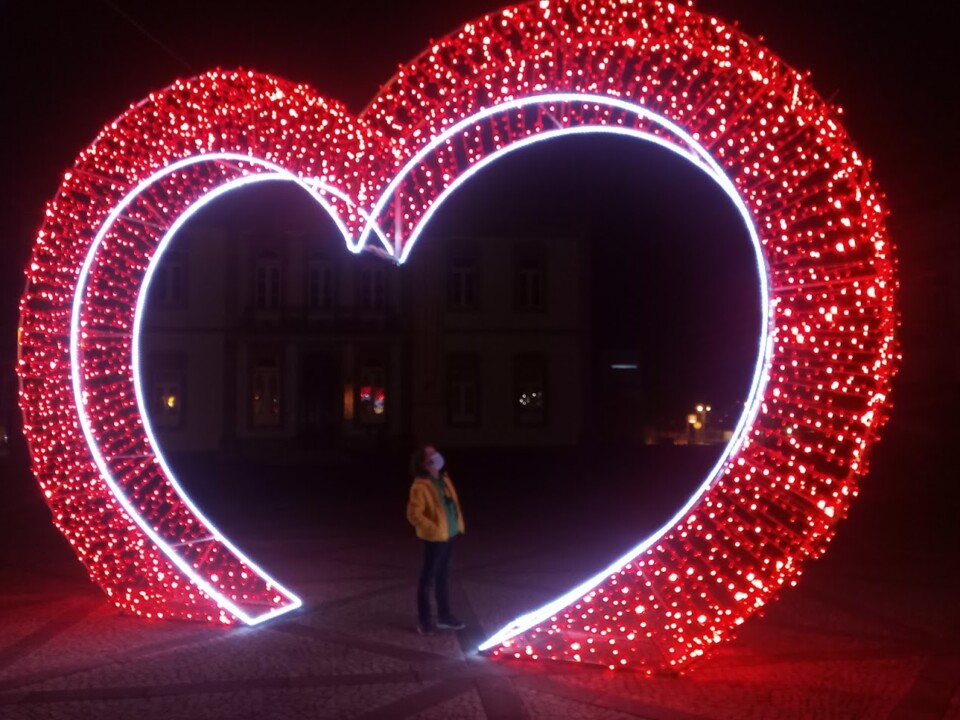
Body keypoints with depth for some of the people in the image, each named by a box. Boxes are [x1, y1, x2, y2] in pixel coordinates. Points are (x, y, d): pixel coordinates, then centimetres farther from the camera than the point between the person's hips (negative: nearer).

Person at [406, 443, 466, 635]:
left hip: (449, 535, 8)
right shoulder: (420, 486, -18)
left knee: (443, 576, 18)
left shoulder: (444, 479, 9)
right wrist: (434, 529, -20)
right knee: (428, 577, 3)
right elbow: (414, 514, -22)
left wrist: (459, 523, 10)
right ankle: (424, 621, 13)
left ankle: (444, 616, 30)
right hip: (434, 538, -8)